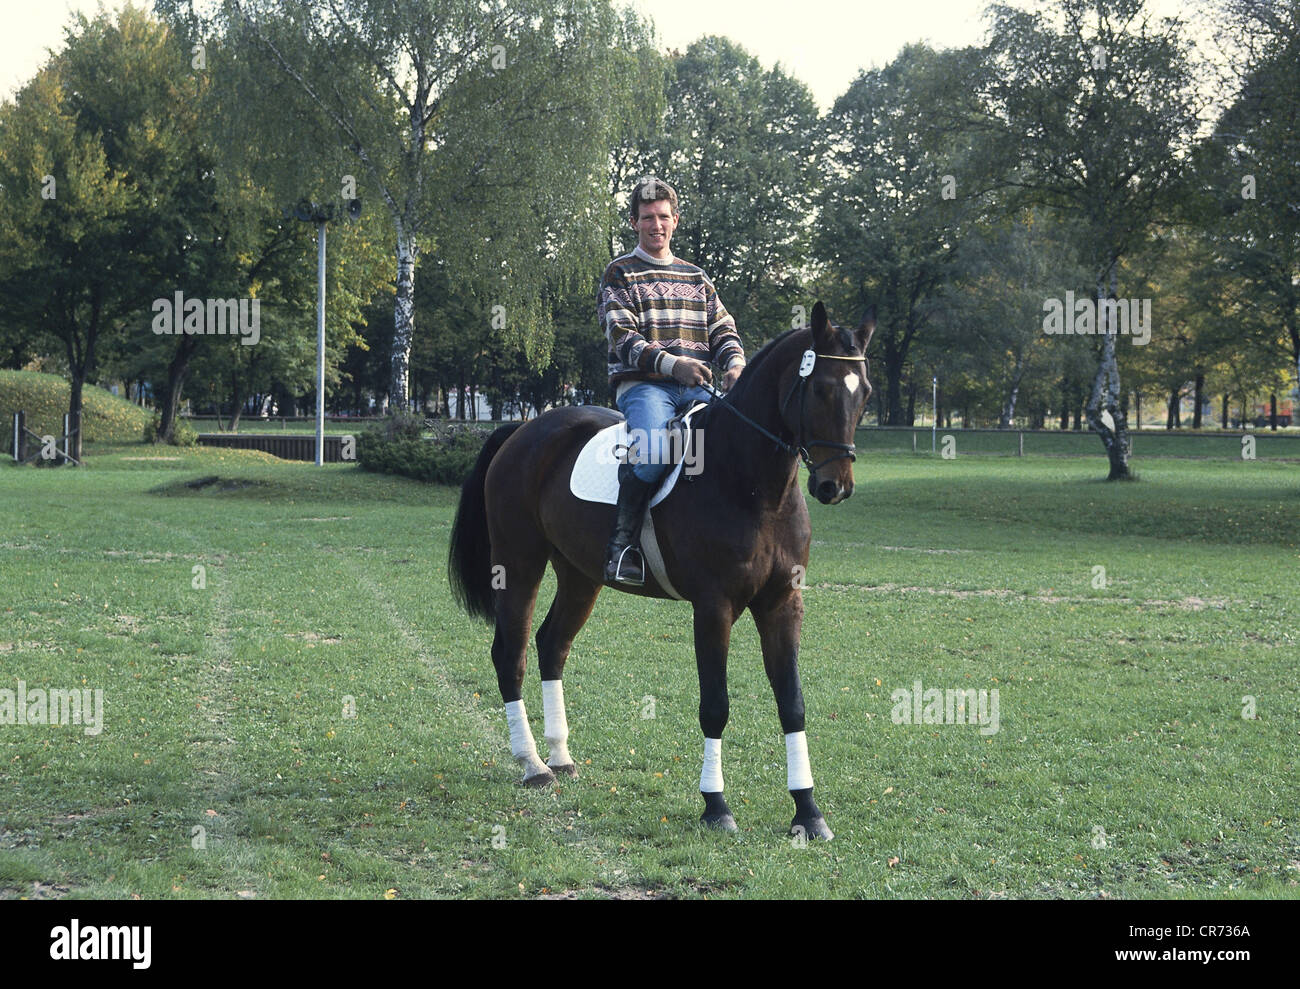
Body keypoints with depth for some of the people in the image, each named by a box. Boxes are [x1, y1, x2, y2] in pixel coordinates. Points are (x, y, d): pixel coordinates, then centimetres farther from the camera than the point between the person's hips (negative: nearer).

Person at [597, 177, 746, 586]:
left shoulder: (696, 278, 23)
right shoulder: (620, 274, 7)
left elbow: (723, 330, 18)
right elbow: (623, 338, -5)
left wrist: (735, 363, -6)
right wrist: (671, 363, -22)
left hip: (695, 388, 5)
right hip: (642, 385, -5)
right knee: (652, 452, -35)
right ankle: (623, 541, -23)